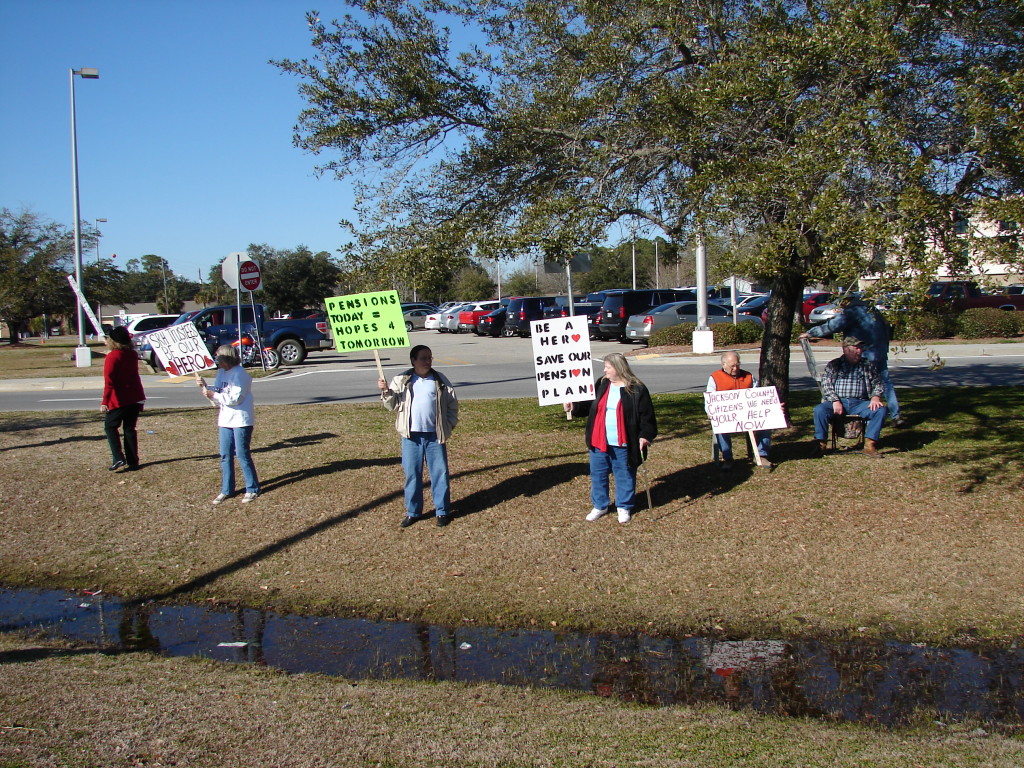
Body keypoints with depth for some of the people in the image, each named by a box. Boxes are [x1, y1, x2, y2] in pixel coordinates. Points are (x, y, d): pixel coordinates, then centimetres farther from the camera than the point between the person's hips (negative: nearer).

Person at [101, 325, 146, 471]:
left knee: (110, 426, 8)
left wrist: (104, 402, -18)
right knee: (130, 429, 11)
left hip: (119, 400, -6)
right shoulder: (132, 355, 6)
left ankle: (118, 458, -6)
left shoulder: (112, 357, -14)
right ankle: (132, 462, 8)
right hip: (135, 398, 6)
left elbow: (109, 381, -18)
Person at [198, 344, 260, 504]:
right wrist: (205, 388, -5)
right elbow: (216, 395, 12)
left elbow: (235, 398, -21)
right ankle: (226, 490, 17)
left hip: (241, 420, -8)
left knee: (242, 454, -4)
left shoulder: (240, 374, -14)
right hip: (225, 419, 8)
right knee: (225, 455, 9)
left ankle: (252, 489, 7)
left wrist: (213, 394, -20)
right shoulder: (221, 373, 13)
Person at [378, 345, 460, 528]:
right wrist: (385, 391, -14)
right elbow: (392, 404, 4)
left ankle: (442, 511, 15)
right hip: (411, 436, 0)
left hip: (435, 436, 0)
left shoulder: (440, 380, 4)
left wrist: (449, 425, -2)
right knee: (412, 474, 7)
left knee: (440, 473, 3)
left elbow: (453, 405, 8)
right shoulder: (401, 380, 4)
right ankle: (413, 511, 19)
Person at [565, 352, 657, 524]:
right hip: (599, 443, 5)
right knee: (598, 475, 13)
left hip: (623, 445, -5)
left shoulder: (637, 389, -9)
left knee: (625, 476, 8)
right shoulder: (601, 385, 6)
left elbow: (647, 416, -9)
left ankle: (624, 507, 24)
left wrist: (646, 435, -18)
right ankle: (600, 506, 28)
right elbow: (589, 406, 15)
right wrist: (574, 407, -2)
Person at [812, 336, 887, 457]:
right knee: (819, 410, -30)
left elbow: (878, 384, 16)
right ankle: (821, 445, -18)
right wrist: (835, 401, -14)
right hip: (838, 402, -1)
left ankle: (869, 445, -26)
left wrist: (875, 396, -7)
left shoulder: (868, 365, 19)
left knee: (881, 410, -26)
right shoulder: (833, 365, 12)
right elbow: (826, 385, 2)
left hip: (860, 403, 2)